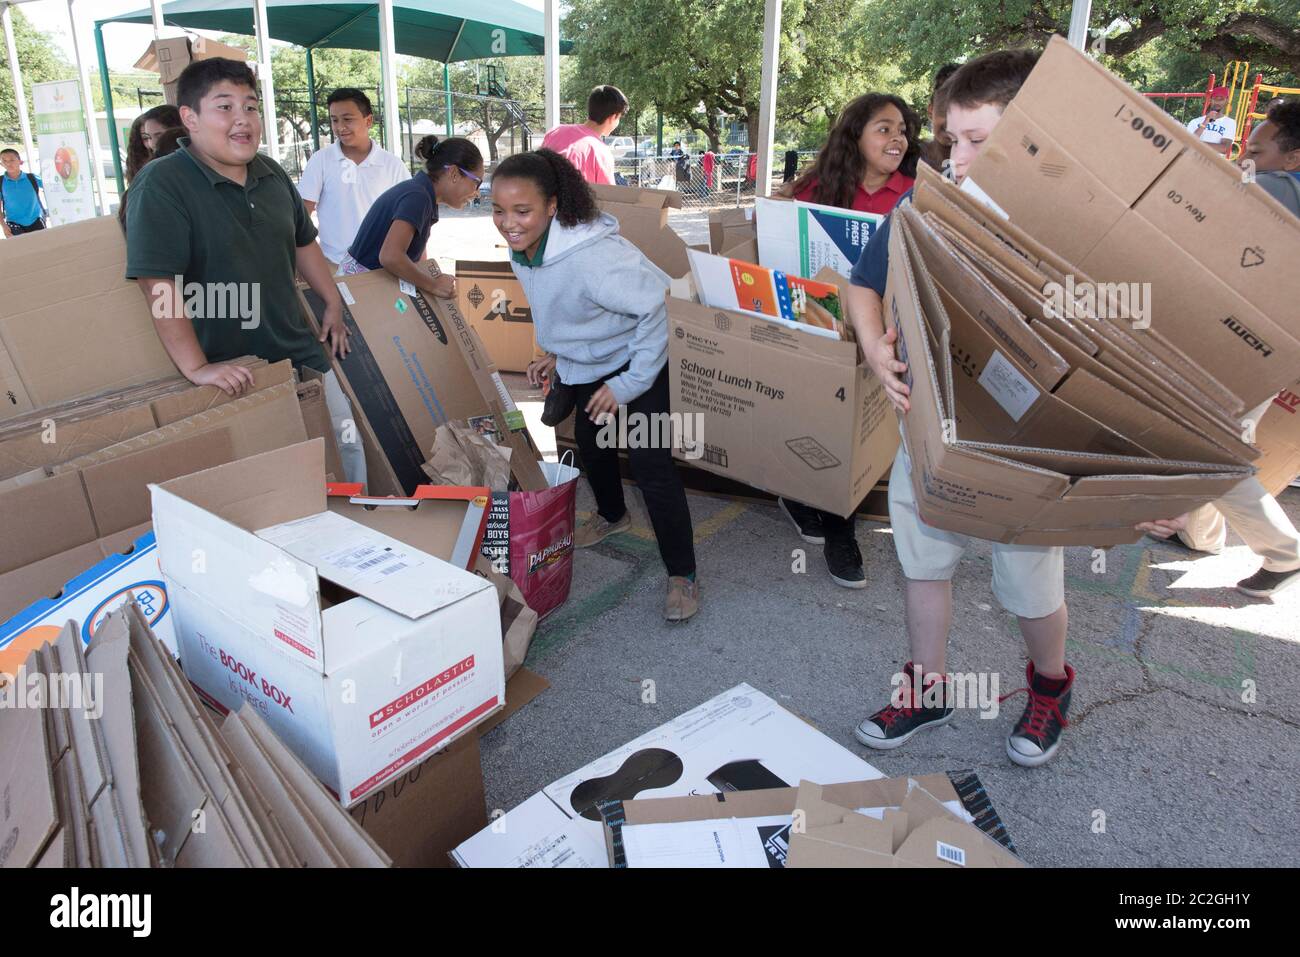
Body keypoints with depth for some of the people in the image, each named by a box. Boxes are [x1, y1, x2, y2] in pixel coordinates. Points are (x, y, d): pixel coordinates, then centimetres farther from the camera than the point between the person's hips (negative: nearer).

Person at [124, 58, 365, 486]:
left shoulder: (272, 174, 7)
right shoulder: (161, 185, -16)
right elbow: (159, 284, -23)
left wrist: (333, 303, 22)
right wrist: (196, 368, -28)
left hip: (303, 356, 7)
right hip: (232, 377, -6)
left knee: (347, 446, 13)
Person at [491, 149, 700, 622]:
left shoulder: (592, 255, -37)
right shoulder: (521, 249, -10)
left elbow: (659, 308, -32)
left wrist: (630, 384, -27)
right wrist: (556, 353, 8)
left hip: (637, 362, -8)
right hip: (587, 363, 9)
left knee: (650, 463, -13)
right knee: (589, 443, 23)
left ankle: (682, 575, 1)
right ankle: (611, 515, 53)